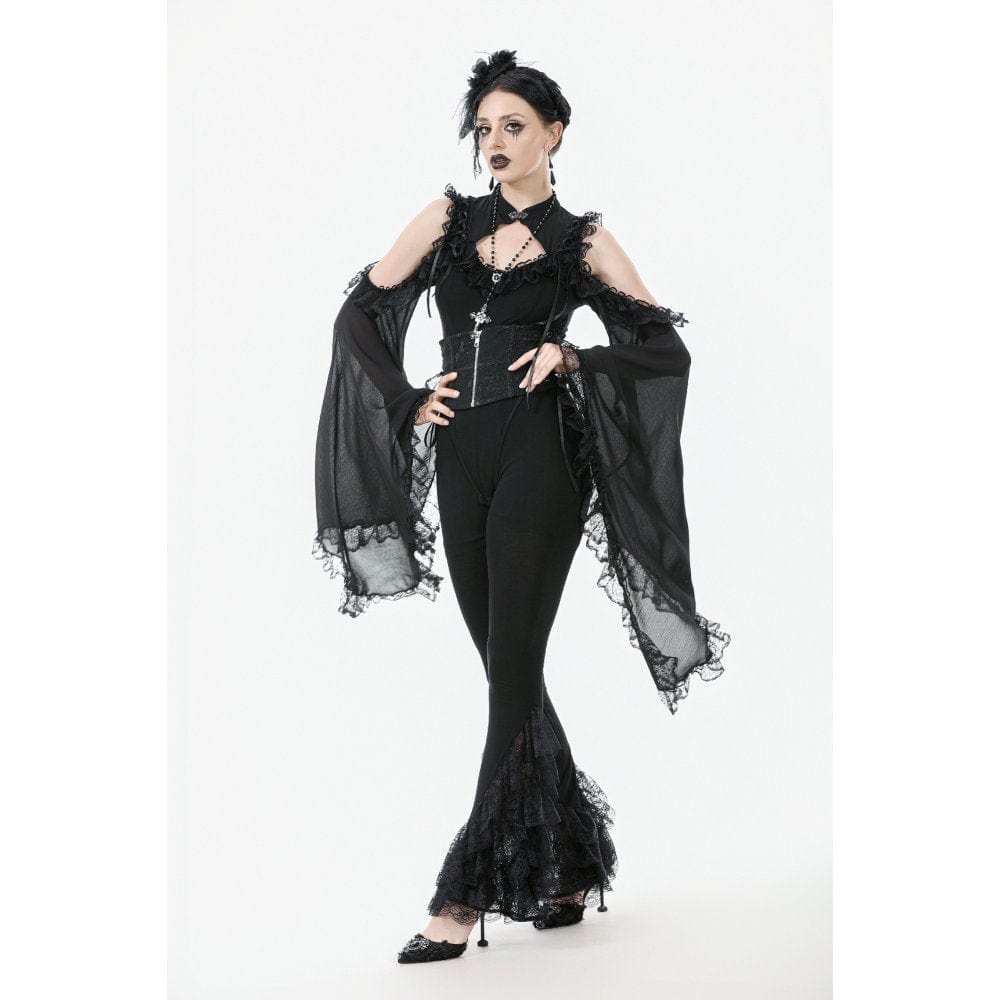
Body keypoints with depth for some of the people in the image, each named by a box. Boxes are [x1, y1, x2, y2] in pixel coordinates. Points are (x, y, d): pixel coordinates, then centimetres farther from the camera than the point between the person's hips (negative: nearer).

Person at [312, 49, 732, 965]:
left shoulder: (582, 240, 3)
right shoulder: (449, 219, 11)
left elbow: (668, 347, 1)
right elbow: (360, 314, 13)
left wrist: (569, 355, -9)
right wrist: (408, 403, 5)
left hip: (539, 459, -4)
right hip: (460, 462, 5)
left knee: (511, 673, -6)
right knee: (510, 672, 9)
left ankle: (466, 895, -4)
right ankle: (569, 871, 22)